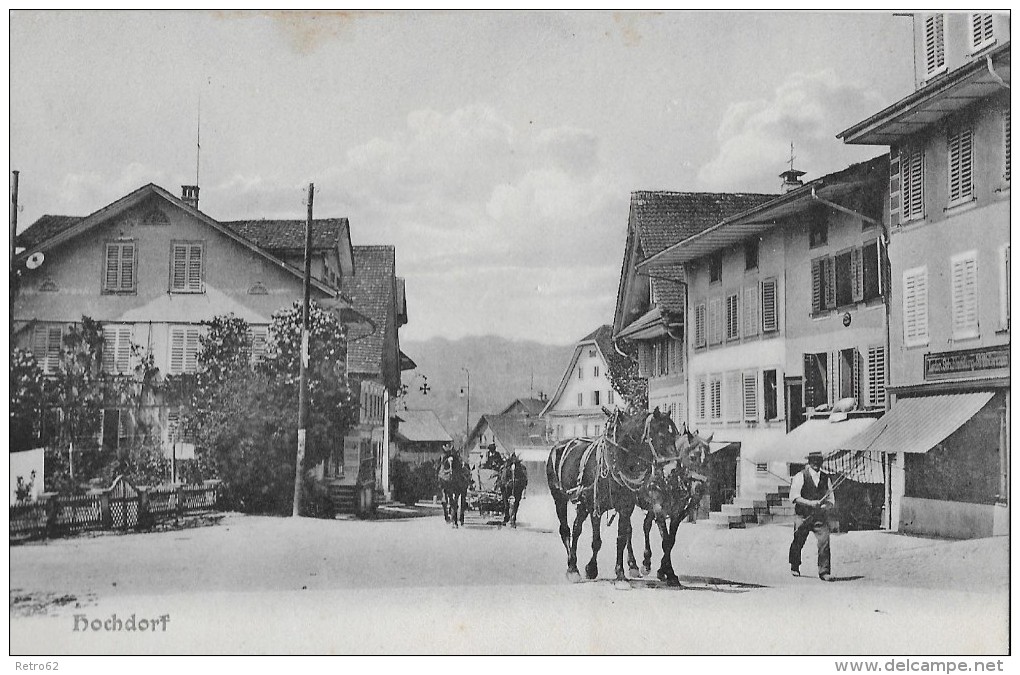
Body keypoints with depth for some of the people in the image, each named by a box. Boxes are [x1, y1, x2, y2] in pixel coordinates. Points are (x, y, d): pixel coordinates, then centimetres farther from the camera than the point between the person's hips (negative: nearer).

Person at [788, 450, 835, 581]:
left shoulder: (825, 478, 10)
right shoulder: (800, 477, -3)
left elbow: (831, 499, 11)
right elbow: (794, 497, -12)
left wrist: (825, 506, -12)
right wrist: (810, 503, -23)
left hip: (821, 516, 2)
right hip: (803, 516, -2)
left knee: (824, 542, -14)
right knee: (798, 543, 9)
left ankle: (824, 572, -9)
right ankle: (794, 567, 34)